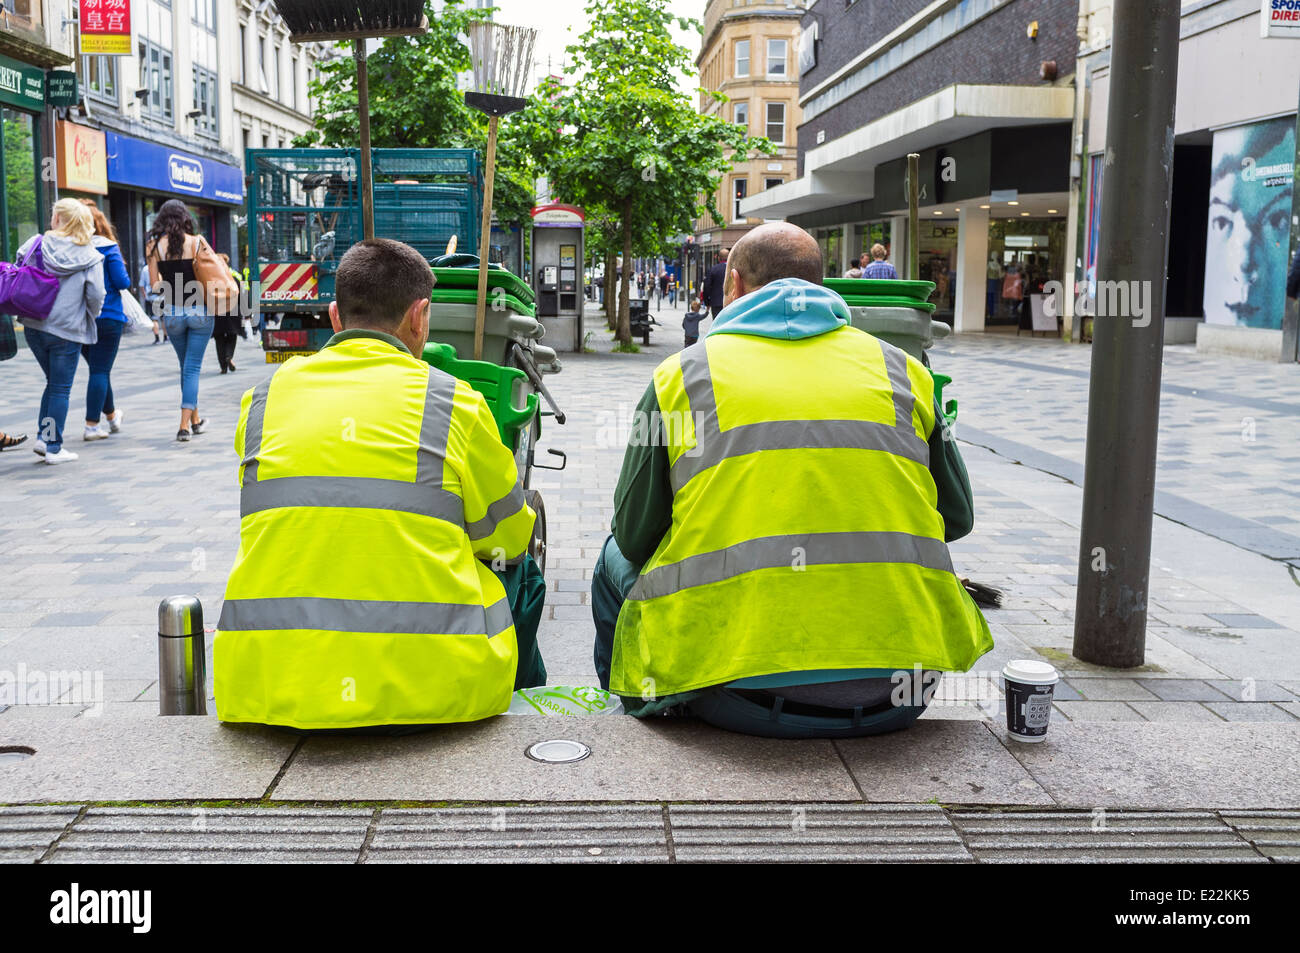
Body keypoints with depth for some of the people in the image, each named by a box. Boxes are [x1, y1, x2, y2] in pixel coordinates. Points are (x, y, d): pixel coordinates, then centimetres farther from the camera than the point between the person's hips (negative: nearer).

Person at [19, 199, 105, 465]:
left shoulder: (36, 245, -1)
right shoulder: (89, 256, -6)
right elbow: (96, 295, -11)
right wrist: (89, 317, 8)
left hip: (33, 326, 3)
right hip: (68, 331, -3)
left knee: (54, 383, 20)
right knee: (61, 388, 5)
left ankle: (43, 437, 12)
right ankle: (54, 447, 7)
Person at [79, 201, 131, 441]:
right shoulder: (108, 248, -10)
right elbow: (122, 282, -12)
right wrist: (126, 279, 9)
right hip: (107, 317, -4)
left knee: (98, 368, 19)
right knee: (100, 371, 1)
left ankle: (112, 416, 34)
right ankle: (92, 425, -2)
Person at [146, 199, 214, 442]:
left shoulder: (154, 245, -1)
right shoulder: (197, 241, -5)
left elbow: (154, 285, -3)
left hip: (172, 313, 2)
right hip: (199, 311, -2)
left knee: (186, 366, 18)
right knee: (192, 367, 1)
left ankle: (195, 419, 27)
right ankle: (185, 424, -7)